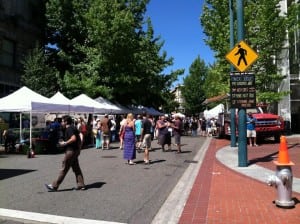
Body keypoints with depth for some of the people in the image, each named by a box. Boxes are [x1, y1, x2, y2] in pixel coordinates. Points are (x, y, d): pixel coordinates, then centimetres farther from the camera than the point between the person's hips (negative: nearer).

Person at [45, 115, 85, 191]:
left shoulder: (69, 129, -14)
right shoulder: (73, 128, 16)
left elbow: (73, 138, -29)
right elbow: (79, 140, 22)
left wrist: (65, 143, -19)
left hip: (70, 151, -10)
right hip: (75, 150, 10)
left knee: (64, 169, -4)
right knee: (76, 168, 11)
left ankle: (54, 186, 3)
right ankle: (81, 185, 13)